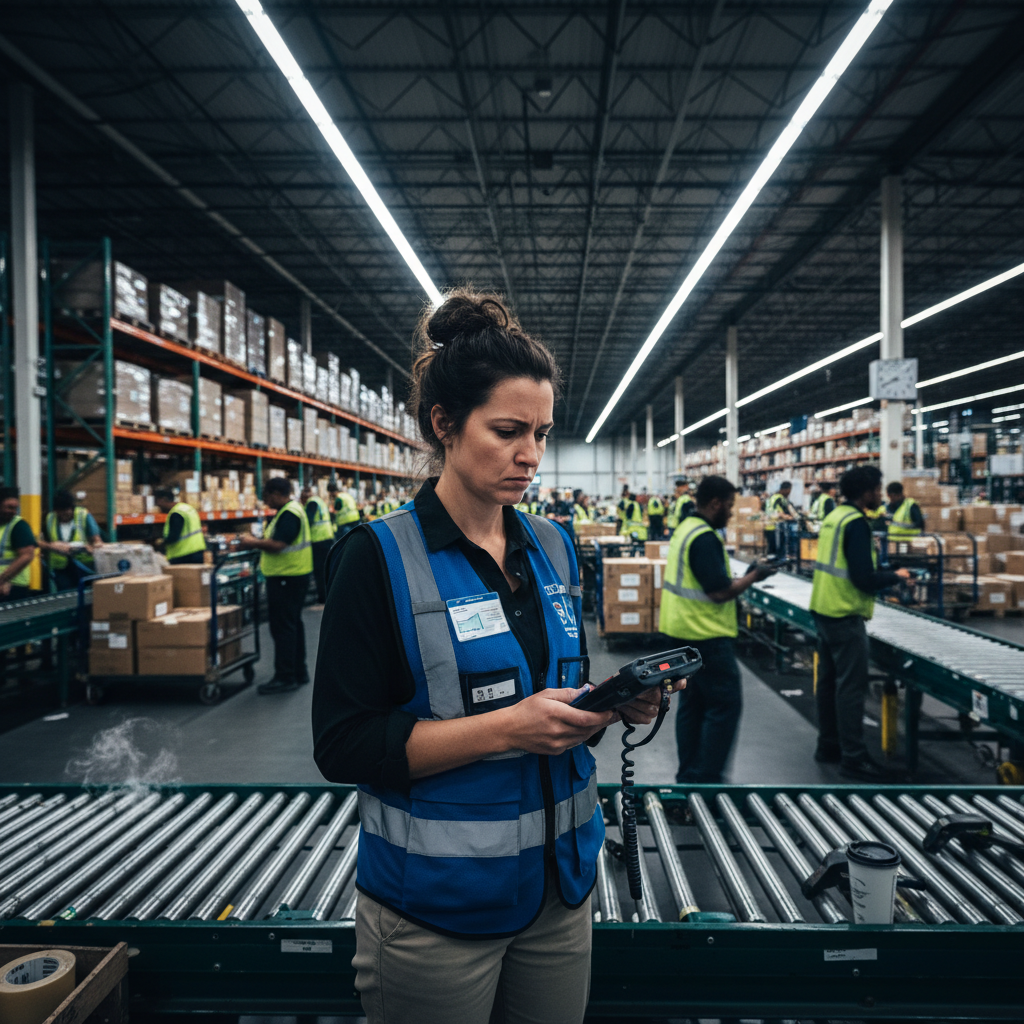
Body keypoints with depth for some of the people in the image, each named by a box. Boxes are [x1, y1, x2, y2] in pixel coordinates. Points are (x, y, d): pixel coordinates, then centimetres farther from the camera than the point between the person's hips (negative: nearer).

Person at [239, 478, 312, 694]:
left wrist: (254, 543, -12)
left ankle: (285, 678, 0)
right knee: (293, 624, 16)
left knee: (283, 627, -5)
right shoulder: (290, 510, 15)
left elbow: (277, 545, -26)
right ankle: (299, 672, 25)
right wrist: (260, 541, 12)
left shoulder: (289, 514, -19)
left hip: (287, 579, -11)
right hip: (292, 575, 11)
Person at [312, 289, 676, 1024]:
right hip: (436, 903, -5)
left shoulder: (553, 548, 2)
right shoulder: (380, 557, -15)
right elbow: (343, 744, -16)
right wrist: (504, 728, -25)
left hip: (560, 881, 5)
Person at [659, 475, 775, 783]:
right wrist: (752, 577, -8)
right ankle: (707, 778, 3)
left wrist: (741, 577, 13)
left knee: (693, 703, 16)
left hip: (683, 631, 10)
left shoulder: (685, 528, 12)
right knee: (726, 704, -2)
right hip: (706, 634, -10)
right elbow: (720, 591, -22)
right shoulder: (705, 538, -20)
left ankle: (689, 774, 24)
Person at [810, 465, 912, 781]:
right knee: (852, 686, -2)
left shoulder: (833, 517, 11)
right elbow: (864, 579, -19)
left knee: (829, 680, 15)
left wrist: (880, 575, 13)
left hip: (823, 609, 9)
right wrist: (896, 576, -3)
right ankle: (853, 757, 5)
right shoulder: (856, 523, -16)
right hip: (845, 616, -9)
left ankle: (828, 746, 26)